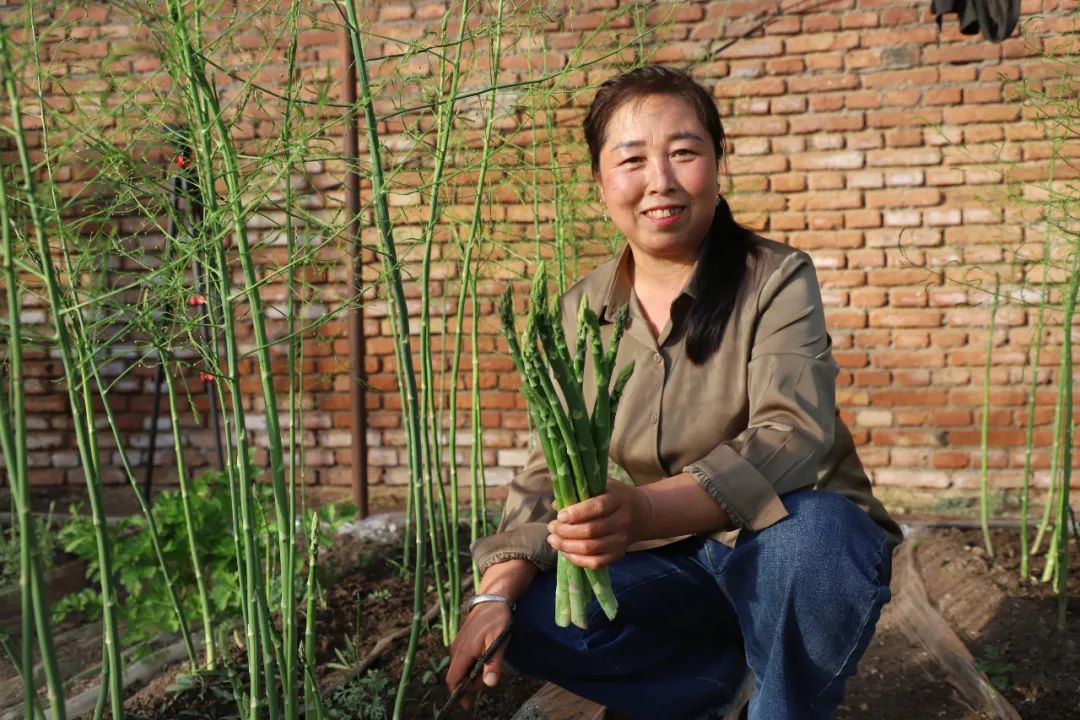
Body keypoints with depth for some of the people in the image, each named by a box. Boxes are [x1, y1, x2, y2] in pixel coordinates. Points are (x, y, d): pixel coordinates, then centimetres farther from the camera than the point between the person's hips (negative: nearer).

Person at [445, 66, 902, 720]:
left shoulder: (776, 279, -12)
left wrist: (648, 511, -44)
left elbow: (794, 434, -27)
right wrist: (497, 591, -20)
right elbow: (553, 471, -1)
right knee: (530, 617, -20)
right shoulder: (581, 311, -1)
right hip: (670, 564, 3)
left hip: (790, 542, -3)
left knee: (810, 532, -36)